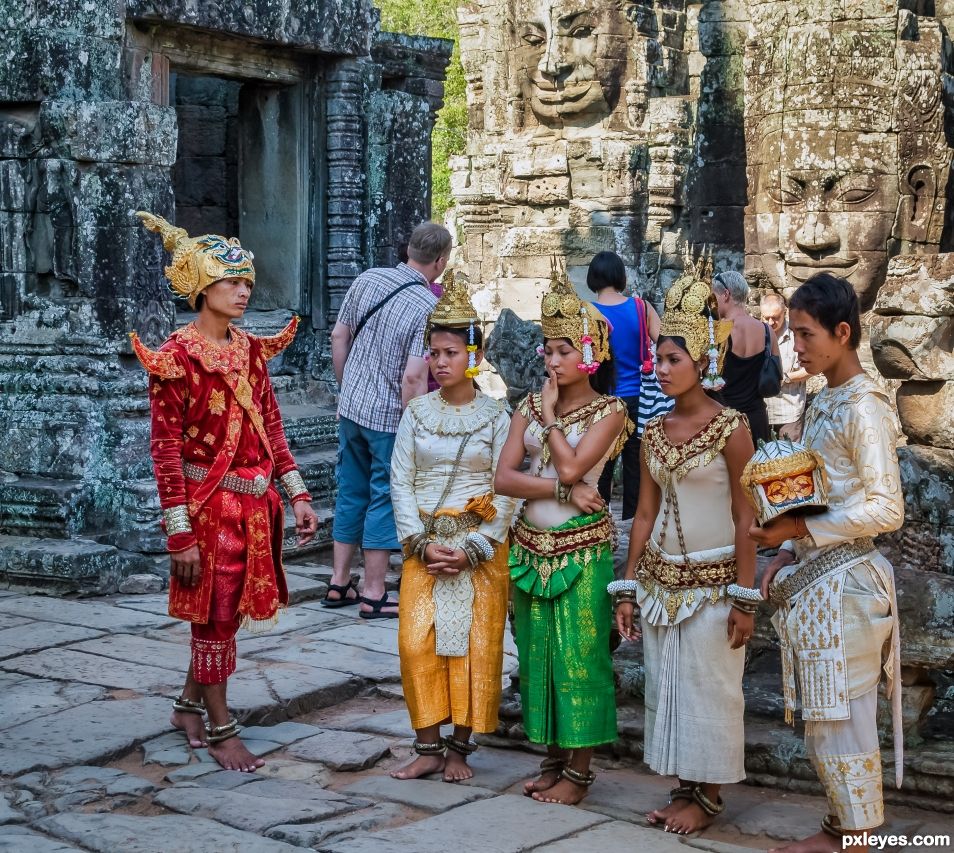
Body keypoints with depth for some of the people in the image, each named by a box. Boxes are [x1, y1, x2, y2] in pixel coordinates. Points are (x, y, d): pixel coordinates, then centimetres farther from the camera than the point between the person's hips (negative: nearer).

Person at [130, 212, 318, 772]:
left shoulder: (252, 350, 6)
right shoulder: (177, 358, -13)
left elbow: (272, 428, 11)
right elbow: (167, 451, -13)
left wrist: (298, 495, 6)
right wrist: (180, 534, -15)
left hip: (256, 500, 6)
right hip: (210, 501, -6)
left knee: (225, 611, 15)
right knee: (216, 614, 4)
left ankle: (190, 704, 33)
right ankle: (220, 728, 16)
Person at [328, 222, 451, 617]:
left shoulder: (368, 279, 1)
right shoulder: (429, 307, -17)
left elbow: (338, 337, 7)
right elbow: (413, 377, -22)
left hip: (351, 407, 6)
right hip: (389, 417, -6)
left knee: (351, 493, 16)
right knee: (385, 499, 5)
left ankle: (339, 583, 24)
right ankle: (373, 595, 10)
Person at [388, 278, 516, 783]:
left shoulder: (496, 417, -3)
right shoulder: (417, 413, 4)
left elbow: (508, 491, -5)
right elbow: (400, 481, 2)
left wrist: (473, 549, -13)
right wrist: (421, 543, -9)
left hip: (480, 546, -2)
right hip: (424, 545, 2)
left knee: (474, 644, -1)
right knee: (416, 642, -4)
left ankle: (460, 747, 12)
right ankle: (429, 747, 7)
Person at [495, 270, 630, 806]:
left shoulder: (609, 411, -4)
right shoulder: (530, 407, 8)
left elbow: (571, 466, -19)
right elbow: (504, 478, -2)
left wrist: (551, 415, -6)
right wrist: (564, 490, -14)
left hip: (581, 549, -5)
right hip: (532, 544, 5)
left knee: (578, 656, -1)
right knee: (538, 652, 10)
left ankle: (579, 770, 8)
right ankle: (554, 757, 22)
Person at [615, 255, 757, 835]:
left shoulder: (731, 428, -10)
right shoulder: (655, 431, 7)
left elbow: (745, 518, -10)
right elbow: (645, 514, 10)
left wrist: (745, 597, -13)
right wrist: (628, 587, 8)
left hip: (711, 580, -6)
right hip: (660, 579, 6)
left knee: (708, 688, 2)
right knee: (666, 687, 11)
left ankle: (708, 794, 16)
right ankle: (684, 787, 24)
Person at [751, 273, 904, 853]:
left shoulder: (864, 407, -14)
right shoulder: (824, 404, 12)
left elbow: (886, 510, -19)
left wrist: (800, 529, -20)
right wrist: (787, 554, 6)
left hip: (844, 582, -9)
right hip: (814, 580, 9)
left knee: (842, 719, -1)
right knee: (824, 718, 14)